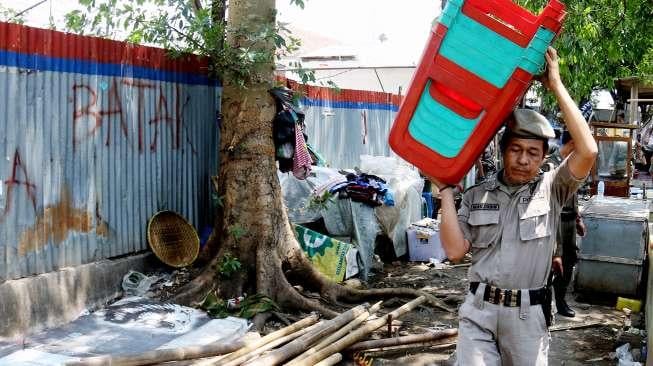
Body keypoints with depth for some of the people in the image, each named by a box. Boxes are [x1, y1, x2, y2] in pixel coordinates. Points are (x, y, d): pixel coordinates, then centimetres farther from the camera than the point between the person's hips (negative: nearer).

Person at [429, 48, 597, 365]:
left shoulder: (550, 189, 1)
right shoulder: (476, 196, 5)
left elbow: (588, 151, -16)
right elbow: (455, 250, -4)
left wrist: (556, 86, -14)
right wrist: (445, 189, -6)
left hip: (527, 314, 0)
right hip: (478, 310, 0)